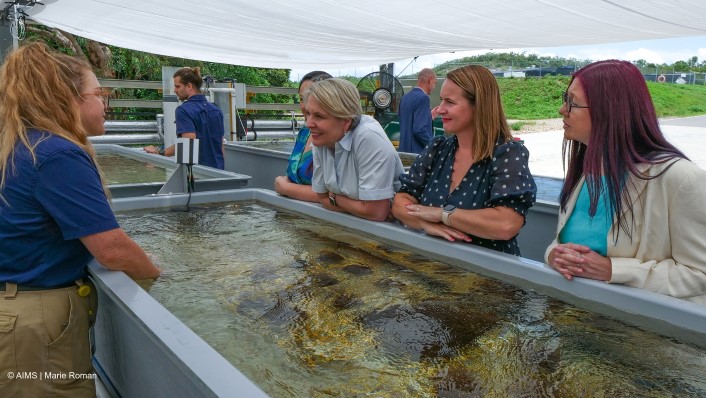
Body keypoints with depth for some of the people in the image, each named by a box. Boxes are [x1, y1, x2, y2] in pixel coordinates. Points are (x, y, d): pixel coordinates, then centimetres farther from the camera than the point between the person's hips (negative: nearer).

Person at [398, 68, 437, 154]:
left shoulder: (405, 97, 11)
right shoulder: (423, 98, -15)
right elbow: (419, 130, -22)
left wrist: (430, 115, 24)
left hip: (404, 149, 9)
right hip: (417, 151, -9)